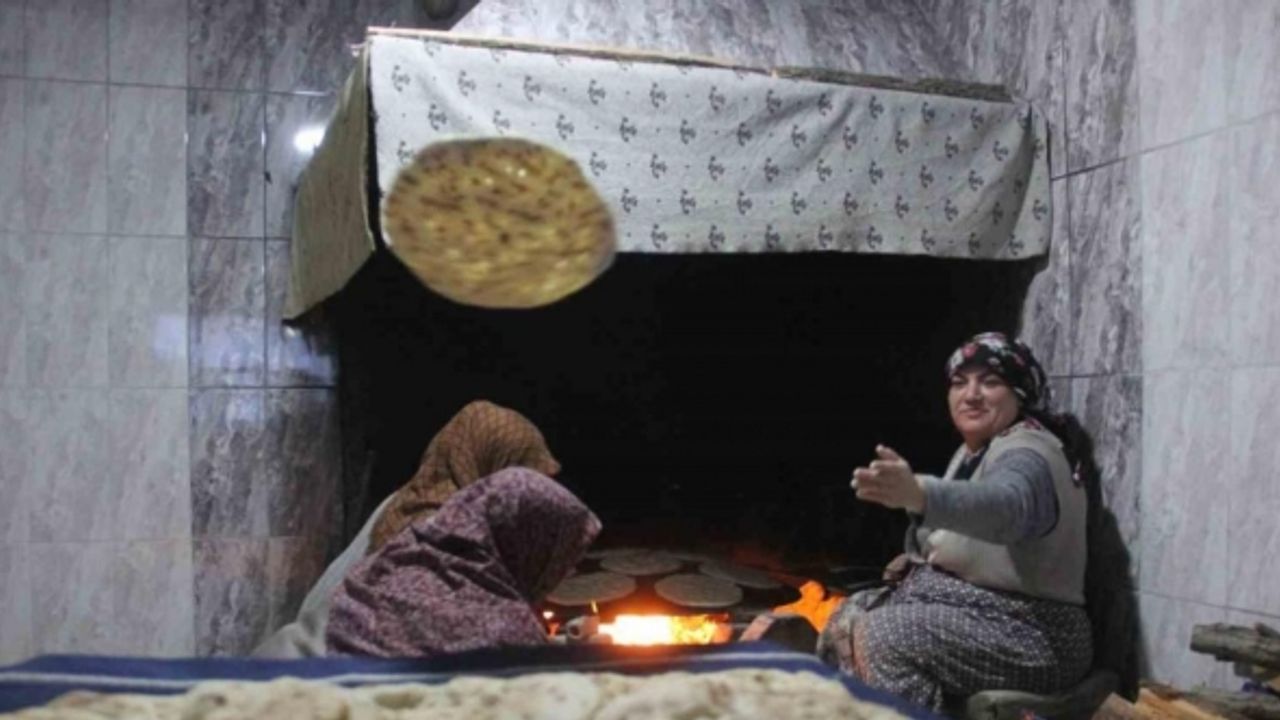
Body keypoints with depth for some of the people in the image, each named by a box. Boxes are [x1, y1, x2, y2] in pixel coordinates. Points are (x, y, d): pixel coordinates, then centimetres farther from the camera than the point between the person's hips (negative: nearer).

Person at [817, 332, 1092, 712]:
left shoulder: (1026, 455, -18)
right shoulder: (975, 450, 12)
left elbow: (1005, 506, -43)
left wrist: (917, 494, -60)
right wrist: (919, 560, 5)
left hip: (1025, 633, -10)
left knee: (881, 639, -27)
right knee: (846, 619, 1)